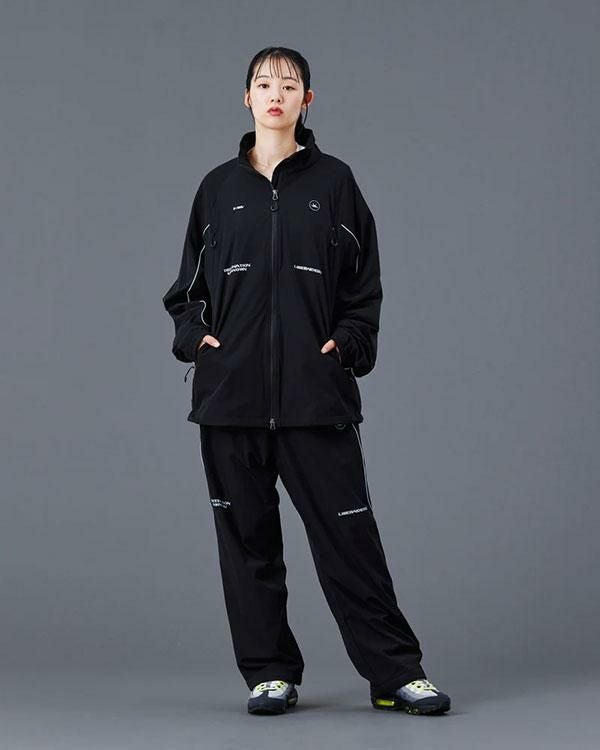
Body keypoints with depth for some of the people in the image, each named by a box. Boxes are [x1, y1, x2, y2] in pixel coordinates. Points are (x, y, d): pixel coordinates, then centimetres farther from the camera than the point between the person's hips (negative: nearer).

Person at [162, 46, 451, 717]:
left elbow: (365, 287, 8)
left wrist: (347, 342, -5)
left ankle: (396, 674, 4)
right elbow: (186, 285, 17)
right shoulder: (219, 187, 11)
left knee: (348, 535, -3)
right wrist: (193, 335, 1)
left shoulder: (334, 183, 6)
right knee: (247, 537, 5)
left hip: (316, 397, -2)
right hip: (230, 395, 2)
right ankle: (269, 673, 16)